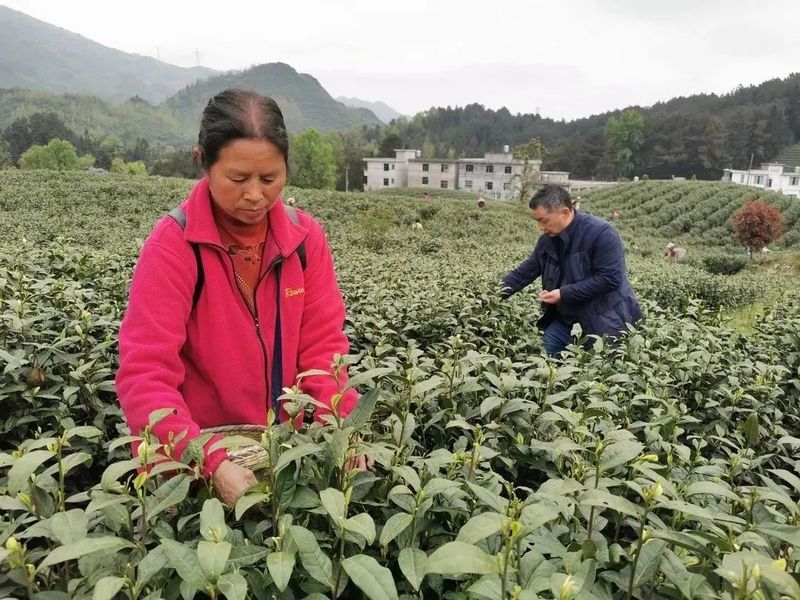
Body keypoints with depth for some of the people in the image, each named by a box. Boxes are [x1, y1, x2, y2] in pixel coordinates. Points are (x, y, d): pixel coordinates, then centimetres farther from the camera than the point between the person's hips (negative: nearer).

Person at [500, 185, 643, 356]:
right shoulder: (548, 239, -1)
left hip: (605, 318, -7)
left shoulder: (601, 234, -24)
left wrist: (564, 294, -28)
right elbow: (527, 270, 6)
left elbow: (610, 279, -28)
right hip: (566, 314, 7)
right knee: (548, 350, 3)